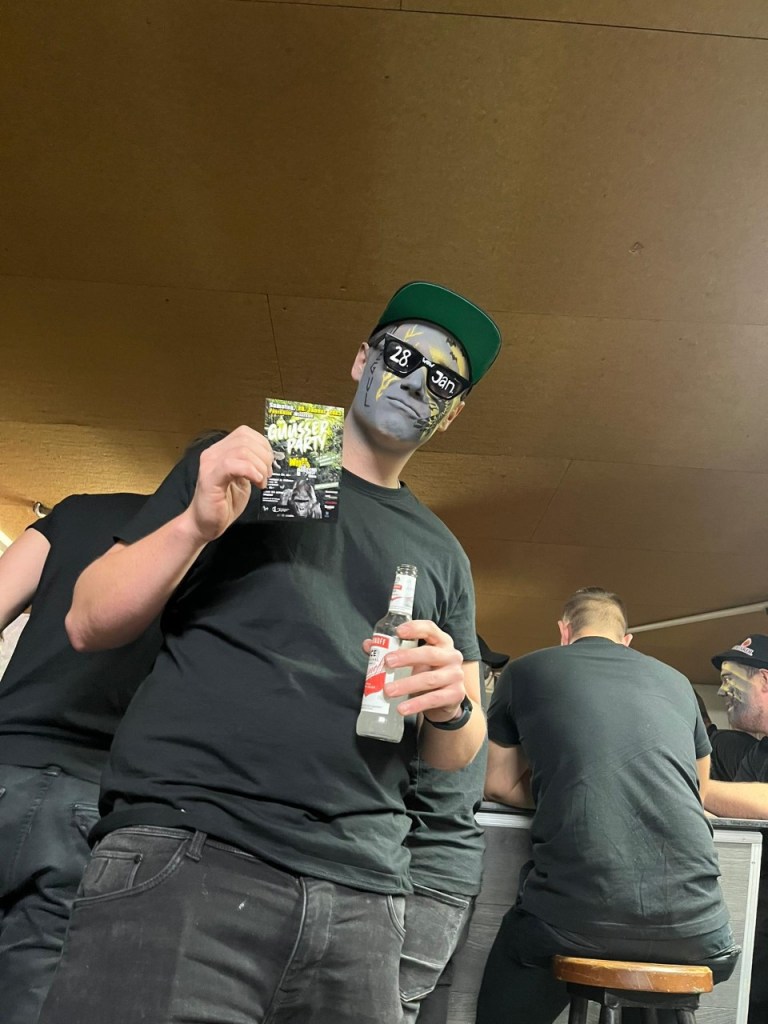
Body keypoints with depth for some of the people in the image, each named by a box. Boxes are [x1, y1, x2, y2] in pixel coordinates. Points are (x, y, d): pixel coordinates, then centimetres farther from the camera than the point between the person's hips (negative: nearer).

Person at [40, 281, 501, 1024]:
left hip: (360, 891, 4)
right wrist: (197, 523, -14)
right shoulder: (235, 466, 8)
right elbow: (90, 623, 4)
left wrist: (452, 705, -9)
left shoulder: (442, 557, 15)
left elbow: (456, 753, 15)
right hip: (184, 852, -3)